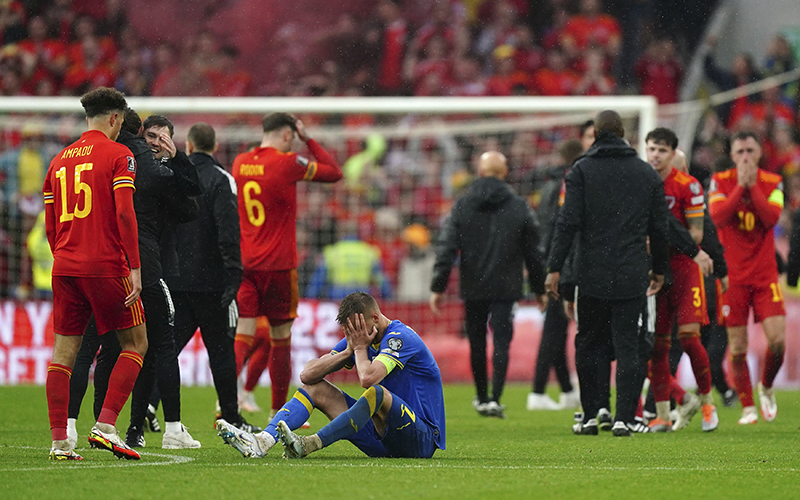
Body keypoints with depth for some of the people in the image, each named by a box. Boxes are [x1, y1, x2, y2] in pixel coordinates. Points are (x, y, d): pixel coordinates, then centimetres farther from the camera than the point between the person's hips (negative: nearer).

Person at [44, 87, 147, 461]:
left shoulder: (59, 160, 14)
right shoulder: (118, 155, -3)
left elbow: (50, 226, 15)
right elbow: (124, 213, -13)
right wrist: (135, 268, -13)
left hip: (65, 266, 6)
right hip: (106, 266, -6)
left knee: (63, 352, 5)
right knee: (135, 345, 5)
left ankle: (59, 442, 1)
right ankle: (105, 426, -7)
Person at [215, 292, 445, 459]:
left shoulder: (400, 337, -16)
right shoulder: (359, 338, 8)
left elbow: (368, 378, -33)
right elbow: (307, 374, 4)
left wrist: (360, 348, -14)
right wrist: (349, 351, -7)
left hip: (422, 441, -8)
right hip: (383, 442, 8)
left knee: (377, 393, -37)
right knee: (315, 387, 2)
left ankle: (309, 444, -36)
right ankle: (263, 441, -21)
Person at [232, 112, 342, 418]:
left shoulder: (240, 163, 8)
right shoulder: (287, 163, -9)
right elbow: (334, 173, 1)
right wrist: (308, 140, 6)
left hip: (243, 263, 4)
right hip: (278, 264, -4)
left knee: (242, 335, -2)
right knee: (281, 338, 9)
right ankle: (279, 413, 17)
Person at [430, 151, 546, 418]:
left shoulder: (462, 206, 0)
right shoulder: (519, 207, 0)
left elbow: (446, 248, -4)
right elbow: (533, 253, 4)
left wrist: (438, 287, -3)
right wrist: (539, 288, 13)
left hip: (473, 288, 1)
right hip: (506, 287, -1)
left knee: (477, 344, 14)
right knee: (501, 342, -2)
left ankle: (482, 398, 26)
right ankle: (494, 399, -16)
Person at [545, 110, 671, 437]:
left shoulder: (581, 170, -1)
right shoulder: (647, 173, 7)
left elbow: (568, 222, -8)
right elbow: (660, 228, 10)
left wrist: (554, 268, -6)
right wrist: (659, 269, 22)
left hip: (592, 277, -1)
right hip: (633, 278, 1)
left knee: (589, 345, 10)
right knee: (629, 346, 3)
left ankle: (590, 417, 9)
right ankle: (624, 419, -4)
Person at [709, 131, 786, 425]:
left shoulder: (773, 183, 3)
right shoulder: (720, 181, 1)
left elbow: (771, 218, -13)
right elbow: (717, 217, -15)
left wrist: (753, 185, -16)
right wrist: (740, 185, -17)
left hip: (765, 274, 1)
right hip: (733, 276, -1)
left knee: (778, 340, -11)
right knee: (737, 348, -2)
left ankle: (766, 388, 16)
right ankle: (747, 406, 12)